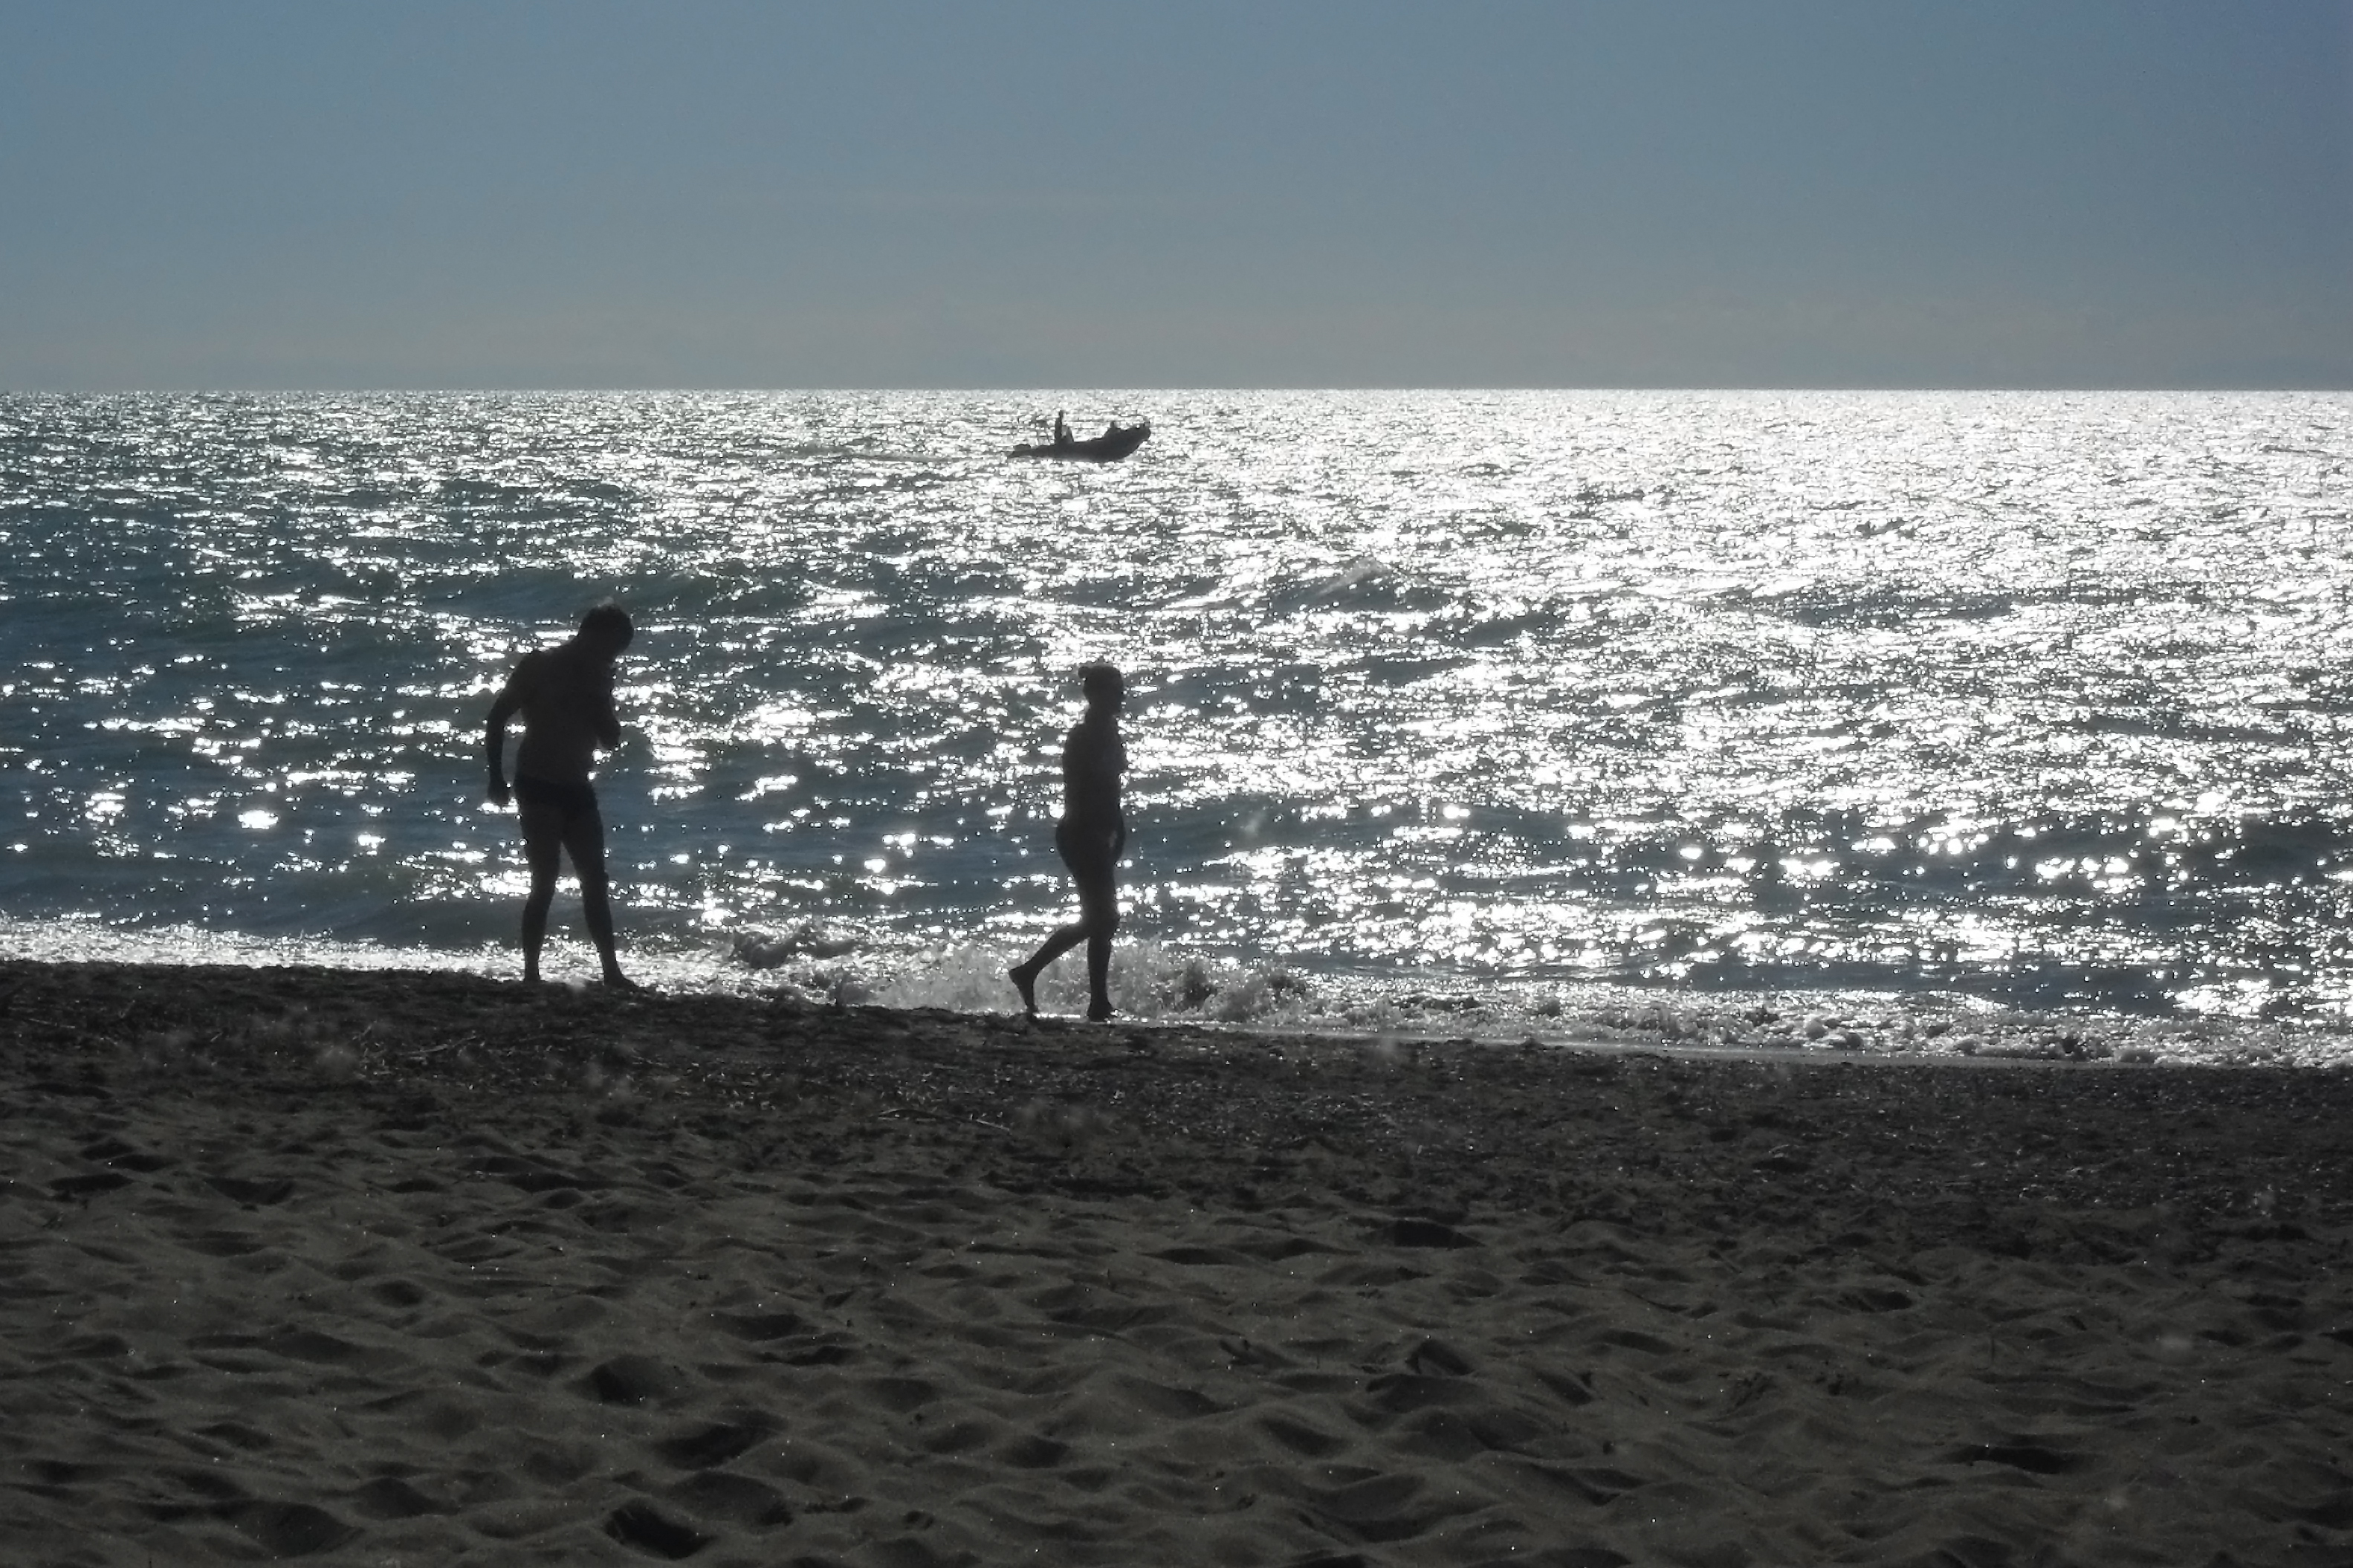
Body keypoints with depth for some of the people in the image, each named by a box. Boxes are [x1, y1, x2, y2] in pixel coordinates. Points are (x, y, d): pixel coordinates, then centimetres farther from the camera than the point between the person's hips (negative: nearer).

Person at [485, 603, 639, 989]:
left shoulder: (596, 678, 12)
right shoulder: (539, 666, -6)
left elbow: (612, 739, 12)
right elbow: (498, 715, -6)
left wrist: (597, 699, -5)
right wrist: (496, 776, -10)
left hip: (576, 789, 7)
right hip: (539, 787, -7)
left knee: (595, 882, 6)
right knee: (545, 883, -11)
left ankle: (612, 971, 10)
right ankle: (531, 972, -7)